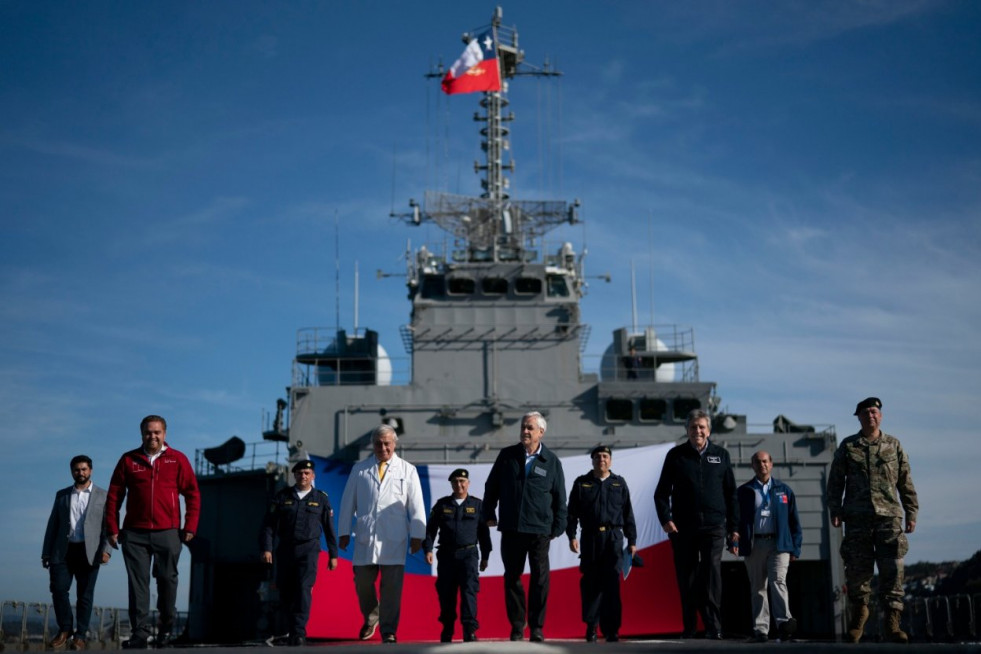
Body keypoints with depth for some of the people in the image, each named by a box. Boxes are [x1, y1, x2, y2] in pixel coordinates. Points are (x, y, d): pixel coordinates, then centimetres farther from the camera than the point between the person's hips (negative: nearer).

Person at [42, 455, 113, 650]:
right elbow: (52, 525, 14)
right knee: (58, 589, -8)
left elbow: (108, 525, 2)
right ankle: (65, 630, 9)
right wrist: (46, 553, 7)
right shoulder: (62, 495, 16)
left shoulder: (103, 496, 8)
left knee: (85, 595, 0)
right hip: (63, 551, 2)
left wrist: (106, 549, -12)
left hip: (88, 551, -2)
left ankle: (80, 635, 7)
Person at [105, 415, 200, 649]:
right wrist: (112, 529, 3)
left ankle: (167, 629, 19)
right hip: (134, 534, 1)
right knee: (137, 583, -2)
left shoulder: (178, 460, 4)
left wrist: (190, 527, -3)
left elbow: (193, 494, 4)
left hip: (168, 533, -1)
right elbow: (114, 496, 8)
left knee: (167, 581, 5)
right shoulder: (128, 460, 7)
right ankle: (140, 633, 0)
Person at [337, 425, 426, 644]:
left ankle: (388, 631, 4)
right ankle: (370, 619, 30)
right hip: (365, 536, 2)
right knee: (362, 581, 4)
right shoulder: (360, 469, 12)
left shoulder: (407, 470, 9)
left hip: (394, 538, -1)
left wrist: (417, 535, -1)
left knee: (392, 585, -5)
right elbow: (348, 502, 12)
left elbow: (416, 505, 5)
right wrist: (344, 531, 7)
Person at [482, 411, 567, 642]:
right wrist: (489, 514, 9)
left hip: (539, 529, -1)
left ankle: (536, 627, 6)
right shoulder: (507, 455, 6)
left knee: (540, 578, -3)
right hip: (511, 528, 2)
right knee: (512, 577, 7)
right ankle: (517, 626, 16)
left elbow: (560, 498, 7)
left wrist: (558, 527, 4)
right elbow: (491, 486, 13)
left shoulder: (551, 462, 3)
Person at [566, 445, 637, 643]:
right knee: (590, 583, 1)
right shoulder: (581, 483, 9)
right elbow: (572, 512, 7)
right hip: (590, 538, 0)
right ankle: (591, 627, 10)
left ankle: (611, 629, -2)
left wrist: (632, 540, 9)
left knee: (612, 583, -6)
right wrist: (571, 536, -3)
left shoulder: (619, 483, 12)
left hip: (613, 538, 0)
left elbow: (628, 514, 12)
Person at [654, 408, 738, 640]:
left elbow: (731, 493, 13)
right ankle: (688, 628, 14)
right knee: (686, 578, 5)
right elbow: (662, 492, 7)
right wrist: (665, 519, -8)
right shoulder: (676, 455, 7)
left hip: (714, 526, -1)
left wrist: (733, 526, 8)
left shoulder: (721, 455, 10)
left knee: (712, 574, -13)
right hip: (683, 527, 1)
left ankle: (714, 627, -12)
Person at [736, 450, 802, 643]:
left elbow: (794, 521, 11)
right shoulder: (744, 491, 11)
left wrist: (795, 548, 4)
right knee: (758, 587, 2)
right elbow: (738, 519, 7)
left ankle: (784, 622, -27)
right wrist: (739, 543, -4)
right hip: (754, 545, 1)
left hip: (779, 544, -1)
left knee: (778, 581, -17)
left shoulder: (784, 490, 13)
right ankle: (760, 630, 3)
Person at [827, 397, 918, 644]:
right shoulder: (848, 446, 9)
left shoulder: (893, 445, 12)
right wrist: (835, 510, -1)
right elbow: (835, 480, 8)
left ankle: (892, 622, -4)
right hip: (857, 517, 0)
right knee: (858, 569, 1)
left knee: (892, 569, -8)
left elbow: (906, 482, 13)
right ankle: (858, 612, 16)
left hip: (889, 515, 0)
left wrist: (911, 513, 8)